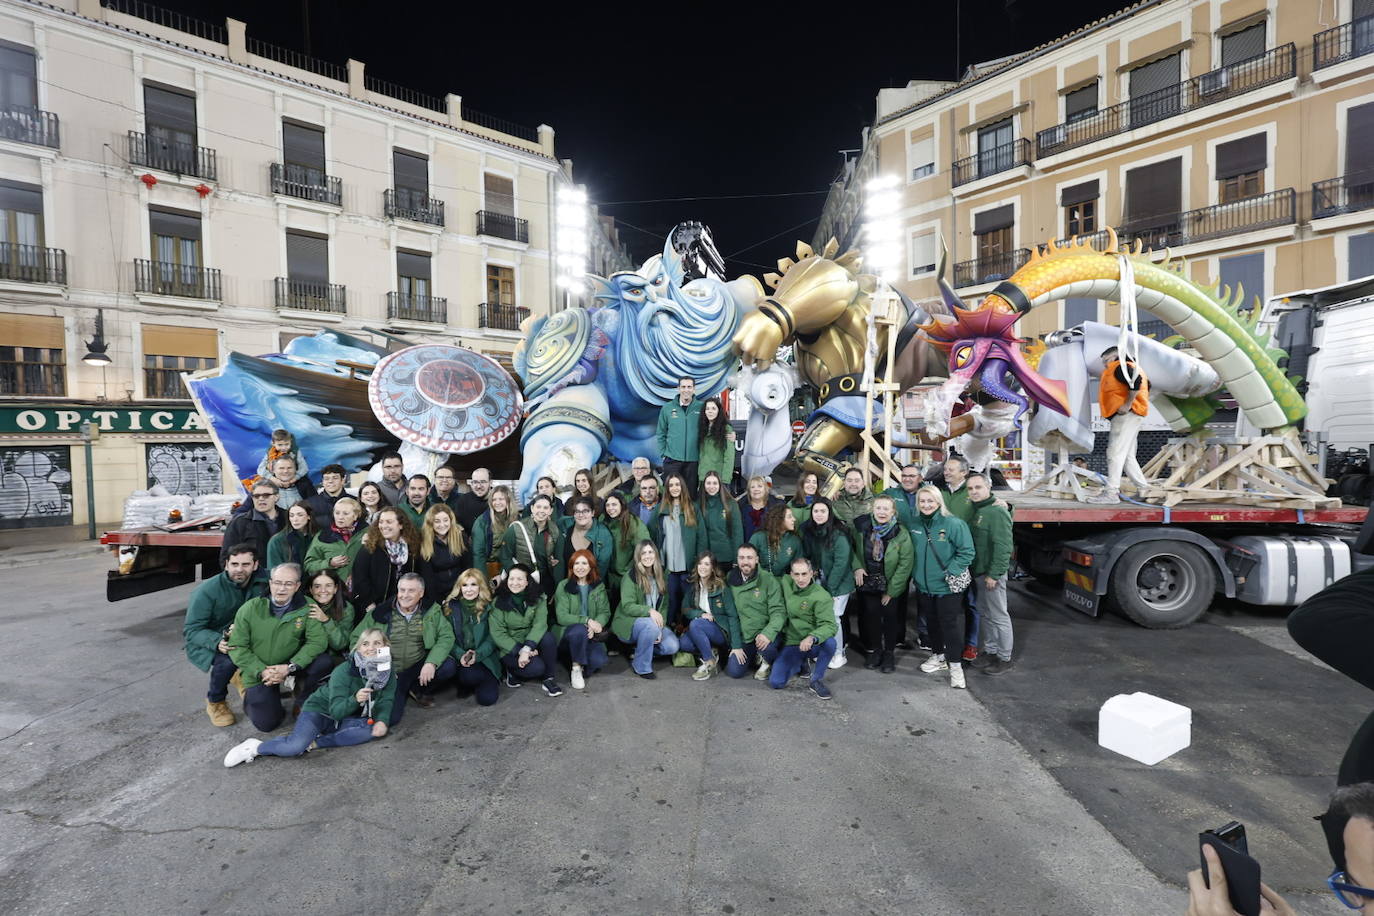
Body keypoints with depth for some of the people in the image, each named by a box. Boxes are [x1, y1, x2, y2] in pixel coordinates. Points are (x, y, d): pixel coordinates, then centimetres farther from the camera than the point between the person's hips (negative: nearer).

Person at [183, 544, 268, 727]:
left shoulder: (262, 582, -12)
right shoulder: (207, 590, -21)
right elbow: (192, 630, -20)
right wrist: (217, 642, -39)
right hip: (205, 641, -3)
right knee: (227, 660, -34)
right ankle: (215, 702, -3)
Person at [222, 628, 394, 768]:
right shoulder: (343, 671, -23)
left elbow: (385, 703, -9)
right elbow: (336, 710, -26)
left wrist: (381, 721, -31)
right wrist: (355, 699, -46)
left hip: (346, 719, 4)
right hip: (319, 710, -4)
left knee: (372, 730, -28)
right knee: (295, 747, -32)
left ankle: (314, 743, -19)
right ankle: (256, 747, -2)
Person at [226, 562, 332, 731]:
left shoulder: (306, 608, -12)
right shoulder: (250, 608, -12)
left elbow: (318, 641, -16)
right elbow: (237, 647, -9)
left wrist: (290, 667, -26)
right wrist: (261, 671, -19)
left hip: (289, 665, 1)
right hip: (258, 673, 0)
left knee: (325, 662, -26)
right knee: (266, 723, -9)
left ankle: (303, 703, 1)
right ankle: (251, 698, 26)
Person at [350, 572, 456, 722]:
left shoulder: (431, 611, -1)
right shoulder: (381, 612, -3)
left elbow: (446, 636, -7)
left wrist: (431, 663, -23)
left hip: (419, 667, 1)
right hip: (389, 672, -1)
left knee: (449, 666, -25)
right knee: (390, 718, -19)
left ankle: (417, 690, 6)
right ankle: (402, 693, 18)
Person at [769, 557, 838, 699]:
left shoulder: (822, 597, -17)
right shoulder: (786, 583, -2)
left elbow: (829, 625, -28)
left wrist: (812, 638, -44)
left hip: (814, 644, -3)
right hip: (792, 644, 3)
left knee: (829, 642, -37)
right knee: (775, 682, -12)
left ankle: (817, 681, -9)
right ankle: (802, 663, 20)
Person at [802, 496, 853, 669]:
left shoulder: (838, 534, -19)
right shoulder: (809, 531, 0)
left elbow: (841, 563, -18)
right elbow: (807, 556, 10)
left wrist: (830, 589, -16)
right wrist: (812, 571, -5)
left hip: (839, 582, -5)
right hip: (820, 580, 5)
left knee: (833, 616, -6)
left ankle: (839, 655, 13)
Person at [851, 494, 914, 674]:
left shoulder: (901, 534, -16)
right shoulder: (861, 527, -10)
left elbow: (905, 564, -13)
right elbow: (852, 548, 6)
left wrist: (891, 591, -13)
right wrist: (857, 567, -11)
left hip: (892, 584, -2)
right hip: (868, 581, 2)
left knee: (890, 615, 2)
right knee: (871, 614, 2)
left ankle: (889, 652, 22)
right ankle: (875, 650, 23)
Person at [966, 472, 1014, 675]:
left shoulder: (997, 512, -17)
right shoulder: (976, 510, 11)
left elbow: (1003, 547, -22)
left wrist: (994, 574, -22)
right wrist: (978, 572, 13)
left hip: (991, 574, -9)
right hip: (978, 573, 9)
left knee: (998, 616, 2)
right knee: (985, 614, 18)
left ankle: (1004, 658, 13)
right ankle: (990, 651, 30)